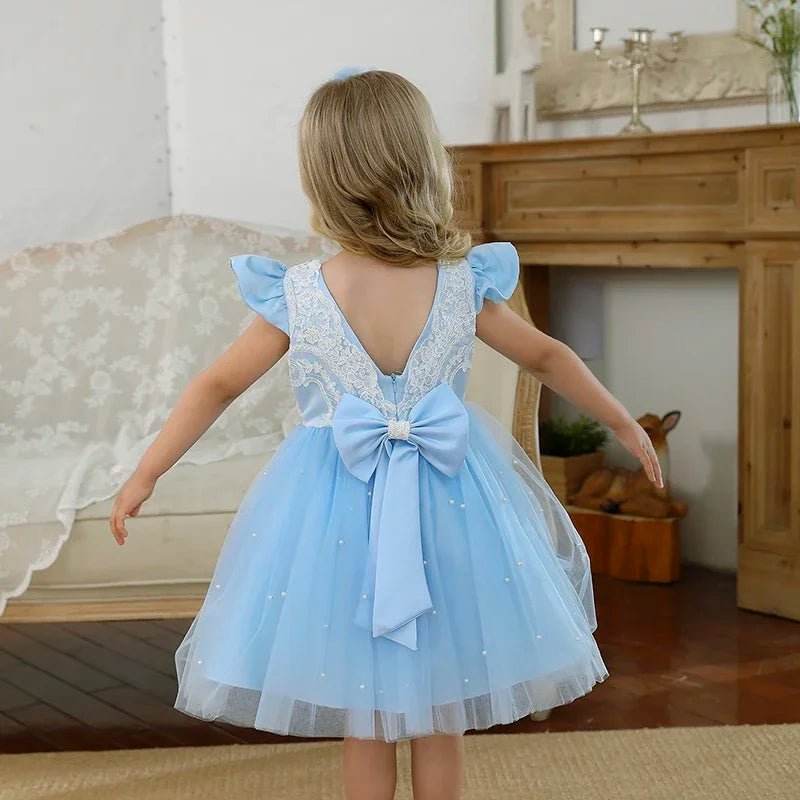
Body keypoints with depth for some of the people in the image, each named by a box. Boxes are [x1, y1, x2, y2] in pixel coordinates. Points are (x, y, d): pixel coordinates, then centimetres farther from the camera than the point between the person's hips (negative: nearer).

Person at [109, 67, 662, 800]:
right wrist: (624, 423, 20)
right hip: (450, 501, 1)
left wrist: (146, 473, 7)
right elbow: (547, 358, 5)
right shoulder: (464, 282, -7)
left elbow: (218, 386, -3)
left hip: (338, 508, -1)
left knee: (363, 725, 14)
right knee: (441, 717, 16)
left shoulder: (297, 294, -10)